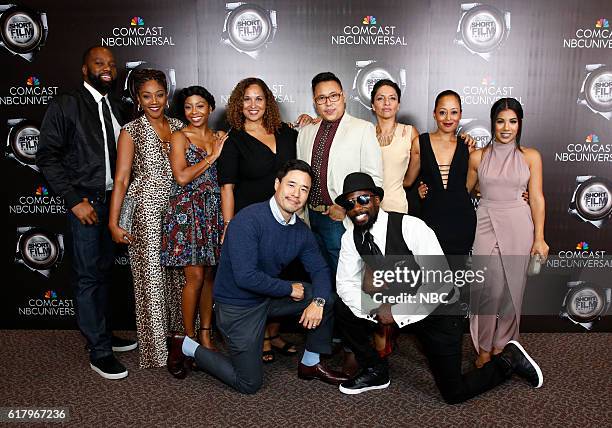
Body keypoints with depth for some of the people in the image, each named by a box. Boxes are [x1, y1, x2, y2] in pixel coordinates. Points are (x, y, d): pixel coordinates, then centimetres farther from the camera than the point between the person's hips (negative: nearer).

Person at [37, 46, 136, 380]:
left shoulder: (118, 109, 12)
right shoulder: (65, 105, -5)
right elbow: (47, 156, -9)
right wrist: (75, 200, -15)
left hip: (113, 200, 6)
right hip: (85, 202, -6)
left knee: (104, 271, 16)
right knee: (89, 276, -1)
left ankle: (103, 334, 31)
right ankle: (99, 352, 9)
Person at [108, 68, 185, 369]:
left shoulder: (178, 127, 12)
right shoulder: (131, 131, -1)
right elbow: (121, 179, -6)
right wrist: (114, 223, -10)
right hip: (146, 212, -4)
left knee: (179, 273, 8)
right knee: (151, 277, 1)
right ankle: (155, 349, 14)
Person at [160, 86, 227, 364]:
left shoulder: (220, 137, 13)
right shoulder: (180, 137, 0)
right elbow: (182, 177, -13)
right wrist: (212, 156, -9)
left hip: (213, 210, 5)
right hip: (187, 210, -4)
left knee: (209, 274, 8)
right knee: (195, 276, -6)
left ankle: (205, 335, 19)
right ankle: (189, 338, 9)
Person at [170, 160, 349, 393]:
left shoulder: (301, 230, -3)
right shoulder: (249, 219, -25)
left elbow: (320, 269, 4)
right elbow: (245, 277, -31)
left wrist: (317, 301, -17)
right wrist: (289, 289, -19)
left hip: (271, 295, 7)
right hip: (238, 305, -7)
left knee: (327, 299, -4)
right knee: (249, 383, 2)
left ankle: (310, 364, 14)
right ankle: (188, 347, 20)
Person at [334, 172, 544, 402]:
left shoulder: (409, 226, -28)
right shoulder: (350, 237, -8)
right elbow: (345, 283, -4)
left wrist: (398, 312, -28)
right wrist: (374, 310, -20)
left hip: (437, 310, -5)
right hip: (395, 307, 6)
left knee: (454, 393, 0)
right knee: (343, 308, -10)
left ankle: (509, 359, 25)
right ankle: (375, 371, 11)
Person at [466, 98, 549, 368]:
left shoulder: (530, 157, 2)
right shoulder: (478, 156, 3)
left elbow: (537, 199, 1)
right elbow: (464, 190, 12)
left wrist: (539, 238, -2)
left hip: (518, 226, 1)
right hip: (486, 224, 0)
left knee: (512, 286, 8)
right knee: (489, 287, -4)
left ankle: (500, 343, 28)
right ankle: (484, 347, 15)